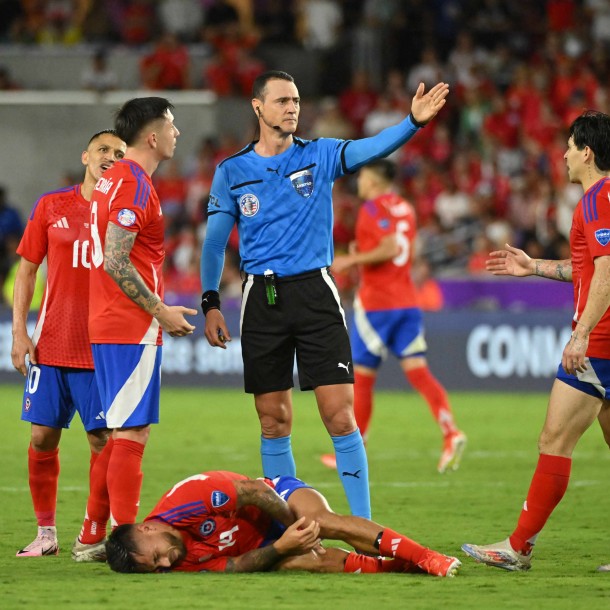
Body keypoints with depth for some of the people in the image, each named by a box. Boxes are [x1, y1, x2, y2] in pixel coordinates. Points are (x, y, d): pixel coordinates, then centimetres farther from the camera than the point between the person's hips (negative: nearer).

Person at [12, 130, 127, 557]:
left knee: (103, 439, -5)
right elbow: (27, 270, 9)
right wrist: (19, 331, 1)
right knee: (43, 437, 2)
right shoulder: (52, 207, 5)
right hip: (51, 344, 1)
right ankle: (46, 533, 12)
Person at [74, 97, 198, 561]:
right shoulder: (134, 185, -14)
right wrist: (160, 311, -14)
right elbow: (115, 262, -21)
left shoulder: (115, 179, 16)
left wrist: (156, 310, 20)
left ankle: (91, 538, 19)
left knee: (121, 433, 15)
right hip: (132, 328, -10)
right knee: (132, 433, -8)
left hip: (109, 326, 10)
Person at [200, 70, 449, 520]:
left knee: (340, 415, -8)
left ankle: (364, 527, -4)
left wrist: (415, 120, -31)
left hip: (315, 292, -1)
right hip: (262, 298, 1)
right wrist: (211, 304, 1)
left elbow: (375, 147, -13)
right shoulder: (232, 172, 7)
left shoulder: (320, 155, 4)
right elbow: (215, 242, 10)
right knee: (274, 422, 5)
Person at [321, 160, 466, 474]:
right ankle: (451, 433, -22)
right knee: (418, 371, -3)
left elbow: (390, 248, -22)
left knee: (362, 377, 5)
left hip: (375, 303, -7)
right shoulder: (405, 209, 15)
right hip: (407, 301, 7)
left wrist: (352, 260, -14)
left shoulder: (373, 208, -10)